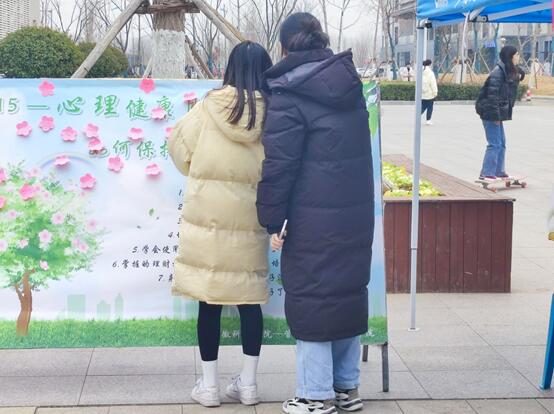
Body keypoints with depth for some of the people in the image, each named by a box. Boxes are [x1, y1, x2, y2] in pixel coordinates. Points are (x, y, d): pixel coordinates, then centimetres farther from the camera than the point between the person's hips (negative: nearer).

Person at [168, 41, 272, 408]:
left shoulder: (208, 108, -5)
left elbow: (179, 148, 5)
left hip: (206, 217, -1)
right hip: (249, 222, 1)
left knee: (210, 299, 5)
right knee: (250, 299, 11)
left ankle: (209, 384, 12)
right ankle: (248, 383, 16)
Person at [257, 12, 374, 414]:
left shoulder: (288, 95, -12)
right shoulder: (349, 84, 9)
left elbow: (279, 165, -13)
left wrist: (272, 219, -6)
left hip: (314, 219, -7)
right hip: (357, 213, 7)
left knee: (311, 298, 3)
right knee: (349, 292, 16)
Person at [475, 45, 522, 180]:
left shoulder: (509, 72, 13)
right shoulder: (498, 72, -17)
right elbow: (492, 94, -21)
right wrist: (496, 115, -21)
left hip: (497, 113, 10)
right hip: (491, 113, -10)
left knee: (501, 143, 15)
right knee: (494, 144, -8)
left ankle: (499, 172, 24)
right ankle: (486, 174, -3)